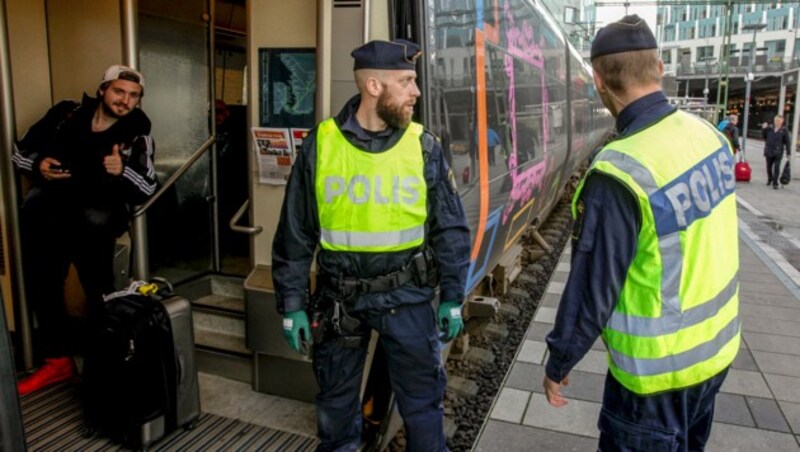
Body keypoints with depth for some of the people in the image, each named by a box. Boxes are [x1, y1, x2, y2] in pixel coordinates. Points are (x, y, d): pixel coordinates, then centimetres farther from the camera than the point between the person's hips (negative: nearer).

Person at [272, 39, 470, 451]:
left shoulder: (424, 147, -5)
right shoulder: (321, 144, -7)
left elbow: (450, 228, 1)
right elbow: (295, 232, 0)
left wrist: (451, 297, 1)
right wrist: (291, 303, 1)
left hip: (407, 296, 0)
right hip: (340, 296, 1)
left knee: (422, 401, 11)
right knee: (336, 399, 20)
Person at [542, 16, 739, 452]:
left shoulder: (619, 174, -29)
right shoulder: (708, 134, -7)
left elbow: (593, 289, -23)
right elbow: (706, 243, 4)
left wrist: (557, 364, -9)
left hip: (659, 365, -6)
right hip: (717, 344, 7)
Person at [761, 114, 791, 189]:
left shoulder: (784, 130, -5)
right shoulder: (769, 128, 2)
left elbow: (788, 142, -3)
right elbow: (764, 137, 14)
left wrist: (788, 153, -6)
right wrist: (763, 129, -1)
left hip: (778, 153, -3)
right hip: (769, 152, 3)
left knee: (776, 168, -6)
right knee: (769, 167, 14)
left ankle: (775, 183, -1)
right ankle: (770, 179, 33)